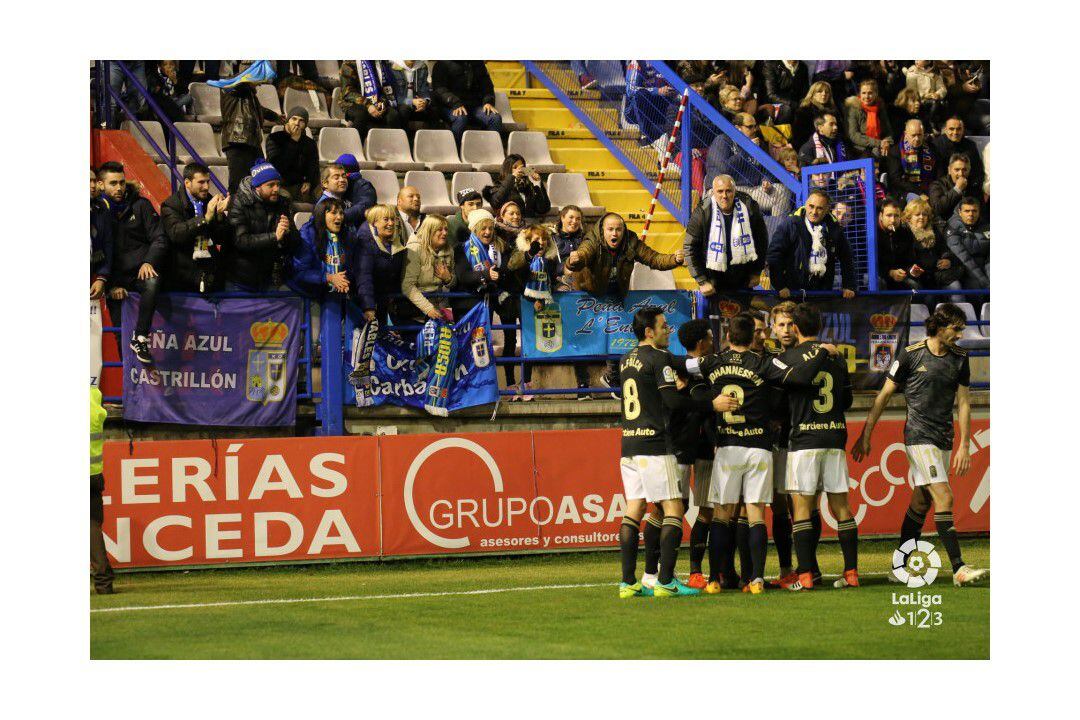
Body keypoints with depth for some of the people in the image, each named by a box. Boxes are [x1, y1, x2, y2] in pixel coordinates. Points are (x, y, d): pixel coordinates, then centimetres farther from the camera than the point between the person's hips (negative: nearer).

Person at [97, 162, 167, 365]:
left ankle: (140, 338, -31)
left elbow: (159, 239, 6)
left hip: (141, 270, -1)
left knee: (152, 283, -34)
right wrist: (112, 284, -7)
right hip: (116, 276, 1)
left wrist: (149, 262, -14)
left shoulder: (140, 205, 8)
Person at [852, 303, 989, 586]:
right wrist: (865, 435, 1)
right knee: (944, 498, -16)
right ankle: (959, 569, -17)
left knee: (921, 503, 8)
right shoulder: (911, 354, -7)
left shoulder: (960, 358, 6)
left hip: (943, 440, 5)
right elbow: (884, 395, 0)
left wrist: (964, 446, 3)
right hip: (919, 435, -5)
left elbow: (963, 403, 9)